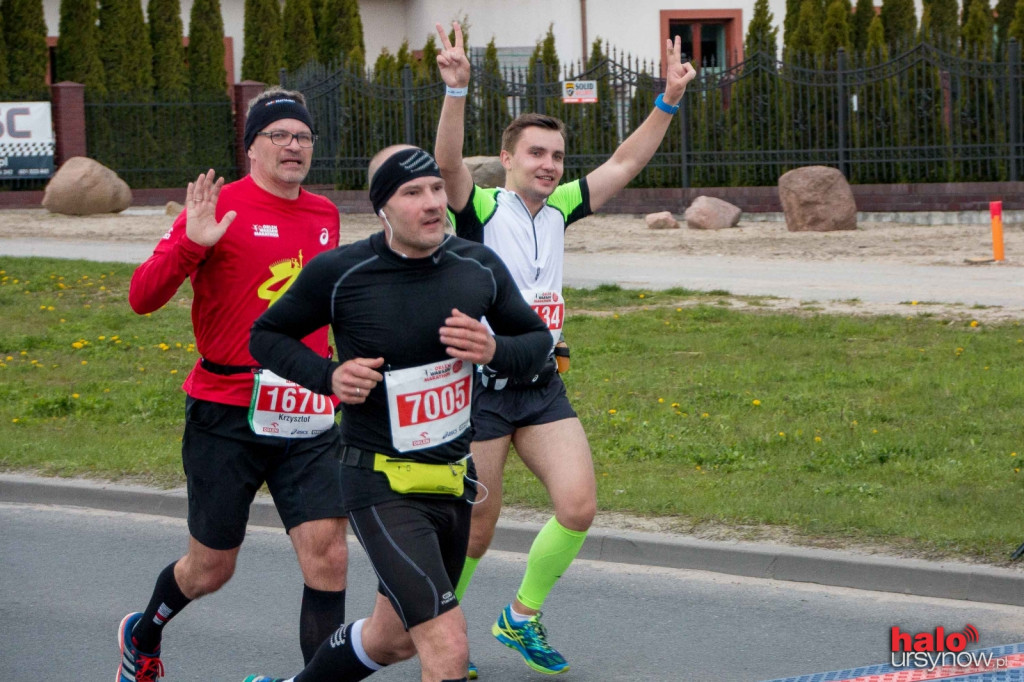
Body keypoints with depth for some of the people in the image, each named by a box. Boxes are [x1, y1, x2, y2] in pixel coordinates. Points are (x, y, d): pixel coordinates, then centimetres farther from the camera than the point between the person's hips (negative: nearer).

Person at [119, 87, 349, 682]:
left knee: (328, 554, -10)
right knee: (211, 569, 10)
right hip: (227, 415, -4)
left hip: (308, 417, 4)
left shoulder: (325, 215, 10)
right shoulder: (221, 207, -8)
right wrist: (190, 244, -28)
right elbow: (142, 298, -14)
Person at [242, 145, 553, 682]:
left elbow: (537, 340, 10)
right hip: (382, 485, -6)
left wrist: (494, 350, -13)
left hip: (455, 480, 6)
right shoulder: (339, 273, -12)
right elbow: (266, 336, 3)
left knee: (394, 638, 23)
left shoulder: (479, 267, -2)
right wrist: (328, 376, -16)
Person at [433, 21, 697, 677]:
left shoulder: (558, 210, 8)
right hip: (481, 385, -5)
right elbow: (448, 162, -27)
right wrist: (457, 88, -41)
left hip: (542, 386, 5)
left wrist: (668, 101, -1)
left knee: (579, 505, -8)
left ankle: (523, 617, 13)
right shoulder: (483, 210, -9)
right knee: (476, 528, 1)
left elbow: (625, 162, 10)